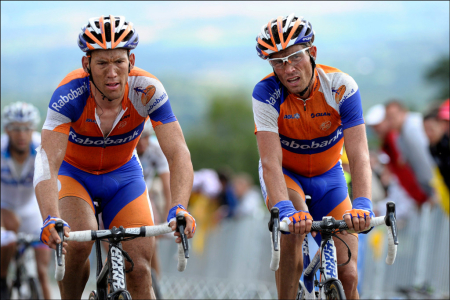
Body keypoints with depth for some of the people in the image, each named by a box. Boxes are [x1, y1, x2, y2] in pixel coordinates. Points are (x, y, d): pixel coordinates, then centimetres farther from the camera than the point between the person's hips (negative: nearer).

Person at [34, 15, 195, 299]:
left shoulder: (148, 91, -29)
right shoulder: (70, 94, -34)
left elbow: (178, 153, -34)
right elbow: (47, 162, -42)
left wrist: (179, 209, -52)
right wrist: (51, 219, -59)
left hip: (123, 174, 2)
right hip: (73, 172, -2)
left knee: (140, 271, -9)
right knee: (78, 242, -30)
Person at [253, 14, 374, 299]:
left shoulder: (341, 86, -25)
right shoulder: (266, 92, -27)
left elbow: (359, 155, -32)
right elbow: (271, 161, -35)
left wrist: (362, 206, -49)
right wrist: (285, 210, -52)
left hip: (327, 177, 2)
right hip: (285, 175, -2)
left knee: (347, 275, -6)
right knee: (293, 227, -35)